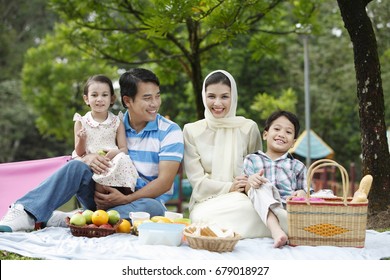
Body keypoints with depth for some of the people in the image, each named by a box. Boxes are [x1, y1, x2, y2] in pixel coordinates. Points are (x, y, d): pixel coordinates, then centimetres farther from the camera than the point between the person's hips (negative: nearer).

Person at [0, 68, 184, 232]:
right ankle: (25, 214, -36)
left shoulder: (170, 132, -3)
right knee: (77, 166, -23)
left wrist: (125, 199, -25)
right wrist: (89, 158, -23)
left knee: (153, 208, -38)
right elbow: (80, 153, 3)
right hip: (107, 193, 2)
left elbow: (165, 182, -12)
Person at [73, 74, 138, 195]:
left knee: (122, 159, -32)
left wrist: (116, 152, -18)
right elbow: (79, 153, 7)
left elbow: (124, 149, 6)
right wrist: (82, 139, -14)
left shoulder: (117, 122, 10)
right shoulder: (81, 122, 8)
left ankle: (127, 195, -19)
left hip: (112, 161, 0)